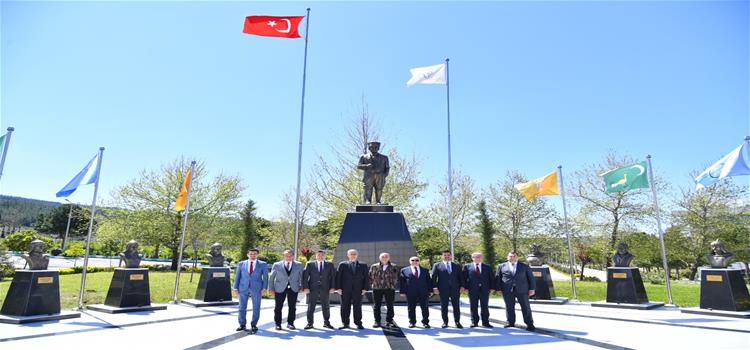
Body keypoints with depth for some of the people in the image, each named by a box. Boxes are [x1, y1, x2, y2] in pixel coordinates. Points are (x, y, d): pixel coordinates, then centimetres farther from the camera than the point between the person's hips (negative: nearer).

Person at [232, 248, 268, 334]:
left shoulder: (263, 264, 3)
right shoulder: (241, 264, 7)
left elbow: (265, 277, 1)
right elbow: (237, 276, 8)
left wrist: (264, 288, -7)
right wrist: (235, 288, 0)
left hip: (256, 289, -1)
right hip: (243, 288, 1)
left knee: (256, 308, 2)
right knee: (242, 307, 6)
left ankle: (253, 325, 14)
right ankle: (242, 324, 20)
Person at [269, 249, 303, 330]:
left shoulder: (298, 265, 4)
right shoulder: (277, 265, 1)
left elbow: (301, 277, 9)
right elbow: (271, 278, 5)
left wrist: (301, 287, 1)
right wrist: (272, 289, 1)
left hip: (293, 288, 1)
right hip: (280, 289, -1)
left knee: (292, 307, 5)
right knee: (278, 307, 3)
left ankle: (290, 323, 19)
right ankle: (278, 324, 16)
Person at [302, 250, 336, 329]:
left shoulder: (330, 265, 8)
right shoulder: (310, 264, 5)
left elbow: (333, 276, 5)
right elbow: (305, 276, 0)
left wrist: (332, 287, -5)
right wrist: (305, 287, -10)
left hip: (325, 289, 1)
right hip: (312, 289, -1)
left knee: (326, 307, 6)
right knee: (310, 307, 3)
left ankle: (326, 323, 19)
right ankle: (309, 323, 14)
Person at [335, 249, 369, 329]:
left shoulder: (363, 266, 9)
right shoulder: (342, 265, 6)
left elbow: (366, 277, 6)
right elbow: (338, 277, 2)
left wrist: (365, 288, -4)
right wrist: (338, 288, -7)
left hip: (358, 290, 0)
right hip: (345, 289, 0)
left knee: (357, 307, 2)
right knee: (345, 307, 3)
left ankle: (358, 323, 10)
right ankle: (345, 323, 13)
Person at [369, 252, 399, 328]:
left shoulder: (393, 267, 5)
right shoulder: (374, 266, 6)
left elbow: (396, 277, 9)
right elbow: (370, 277, 10)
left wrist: (393, 284, 1)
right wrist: (372, 284, 2)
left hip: (390, 289, 0)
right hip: (377, 288, 0)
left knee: (390, 306, 3)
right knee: (376, 306, 3)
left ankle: (389, 321, 13)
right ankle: (377, 321, 13)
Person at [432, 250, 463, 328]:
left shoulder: (457, 265, 12)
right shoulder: (437, 265, 5)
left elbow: (460, 277, 10)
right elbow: (434, 277, 1)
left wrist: (462, 286, -1)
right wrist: (434, 287, -8)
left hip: (455, 289, 1)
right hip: (443, 289, -1)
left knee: (456, 306, 1)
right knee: (444, 307, 4)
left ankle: (457, 322, 11)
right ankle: (445, 322, 15)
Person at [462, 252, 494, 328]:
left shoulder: (488, 267, 11)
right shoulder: (467, 266, 5)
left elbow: (491, 278, 8)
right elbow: (464, 277, 2)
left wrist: (491, 287, -1)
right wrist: (465, 287, -7)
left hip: (485, 289, 1)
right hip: (473, 290, -1)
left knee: (485, 307, 5)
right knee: (473, 307, 4)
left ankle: (485, 322, 14)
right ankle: (474, 322, 14)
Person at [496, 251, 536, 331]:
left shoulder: (524, 266, 8)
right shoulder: (501, 266, 7)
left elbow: (531, 278, 8)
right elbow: (498, 278, 7)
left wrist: (532, 289, 0)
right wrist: (499, 289, 0)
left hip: (522, 290, 0)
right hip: (507, 291, 0)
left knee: (526, 307, 2)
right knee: (509, 307, 5)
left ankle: (530, 324, 11)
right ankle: (511, 322, 17)